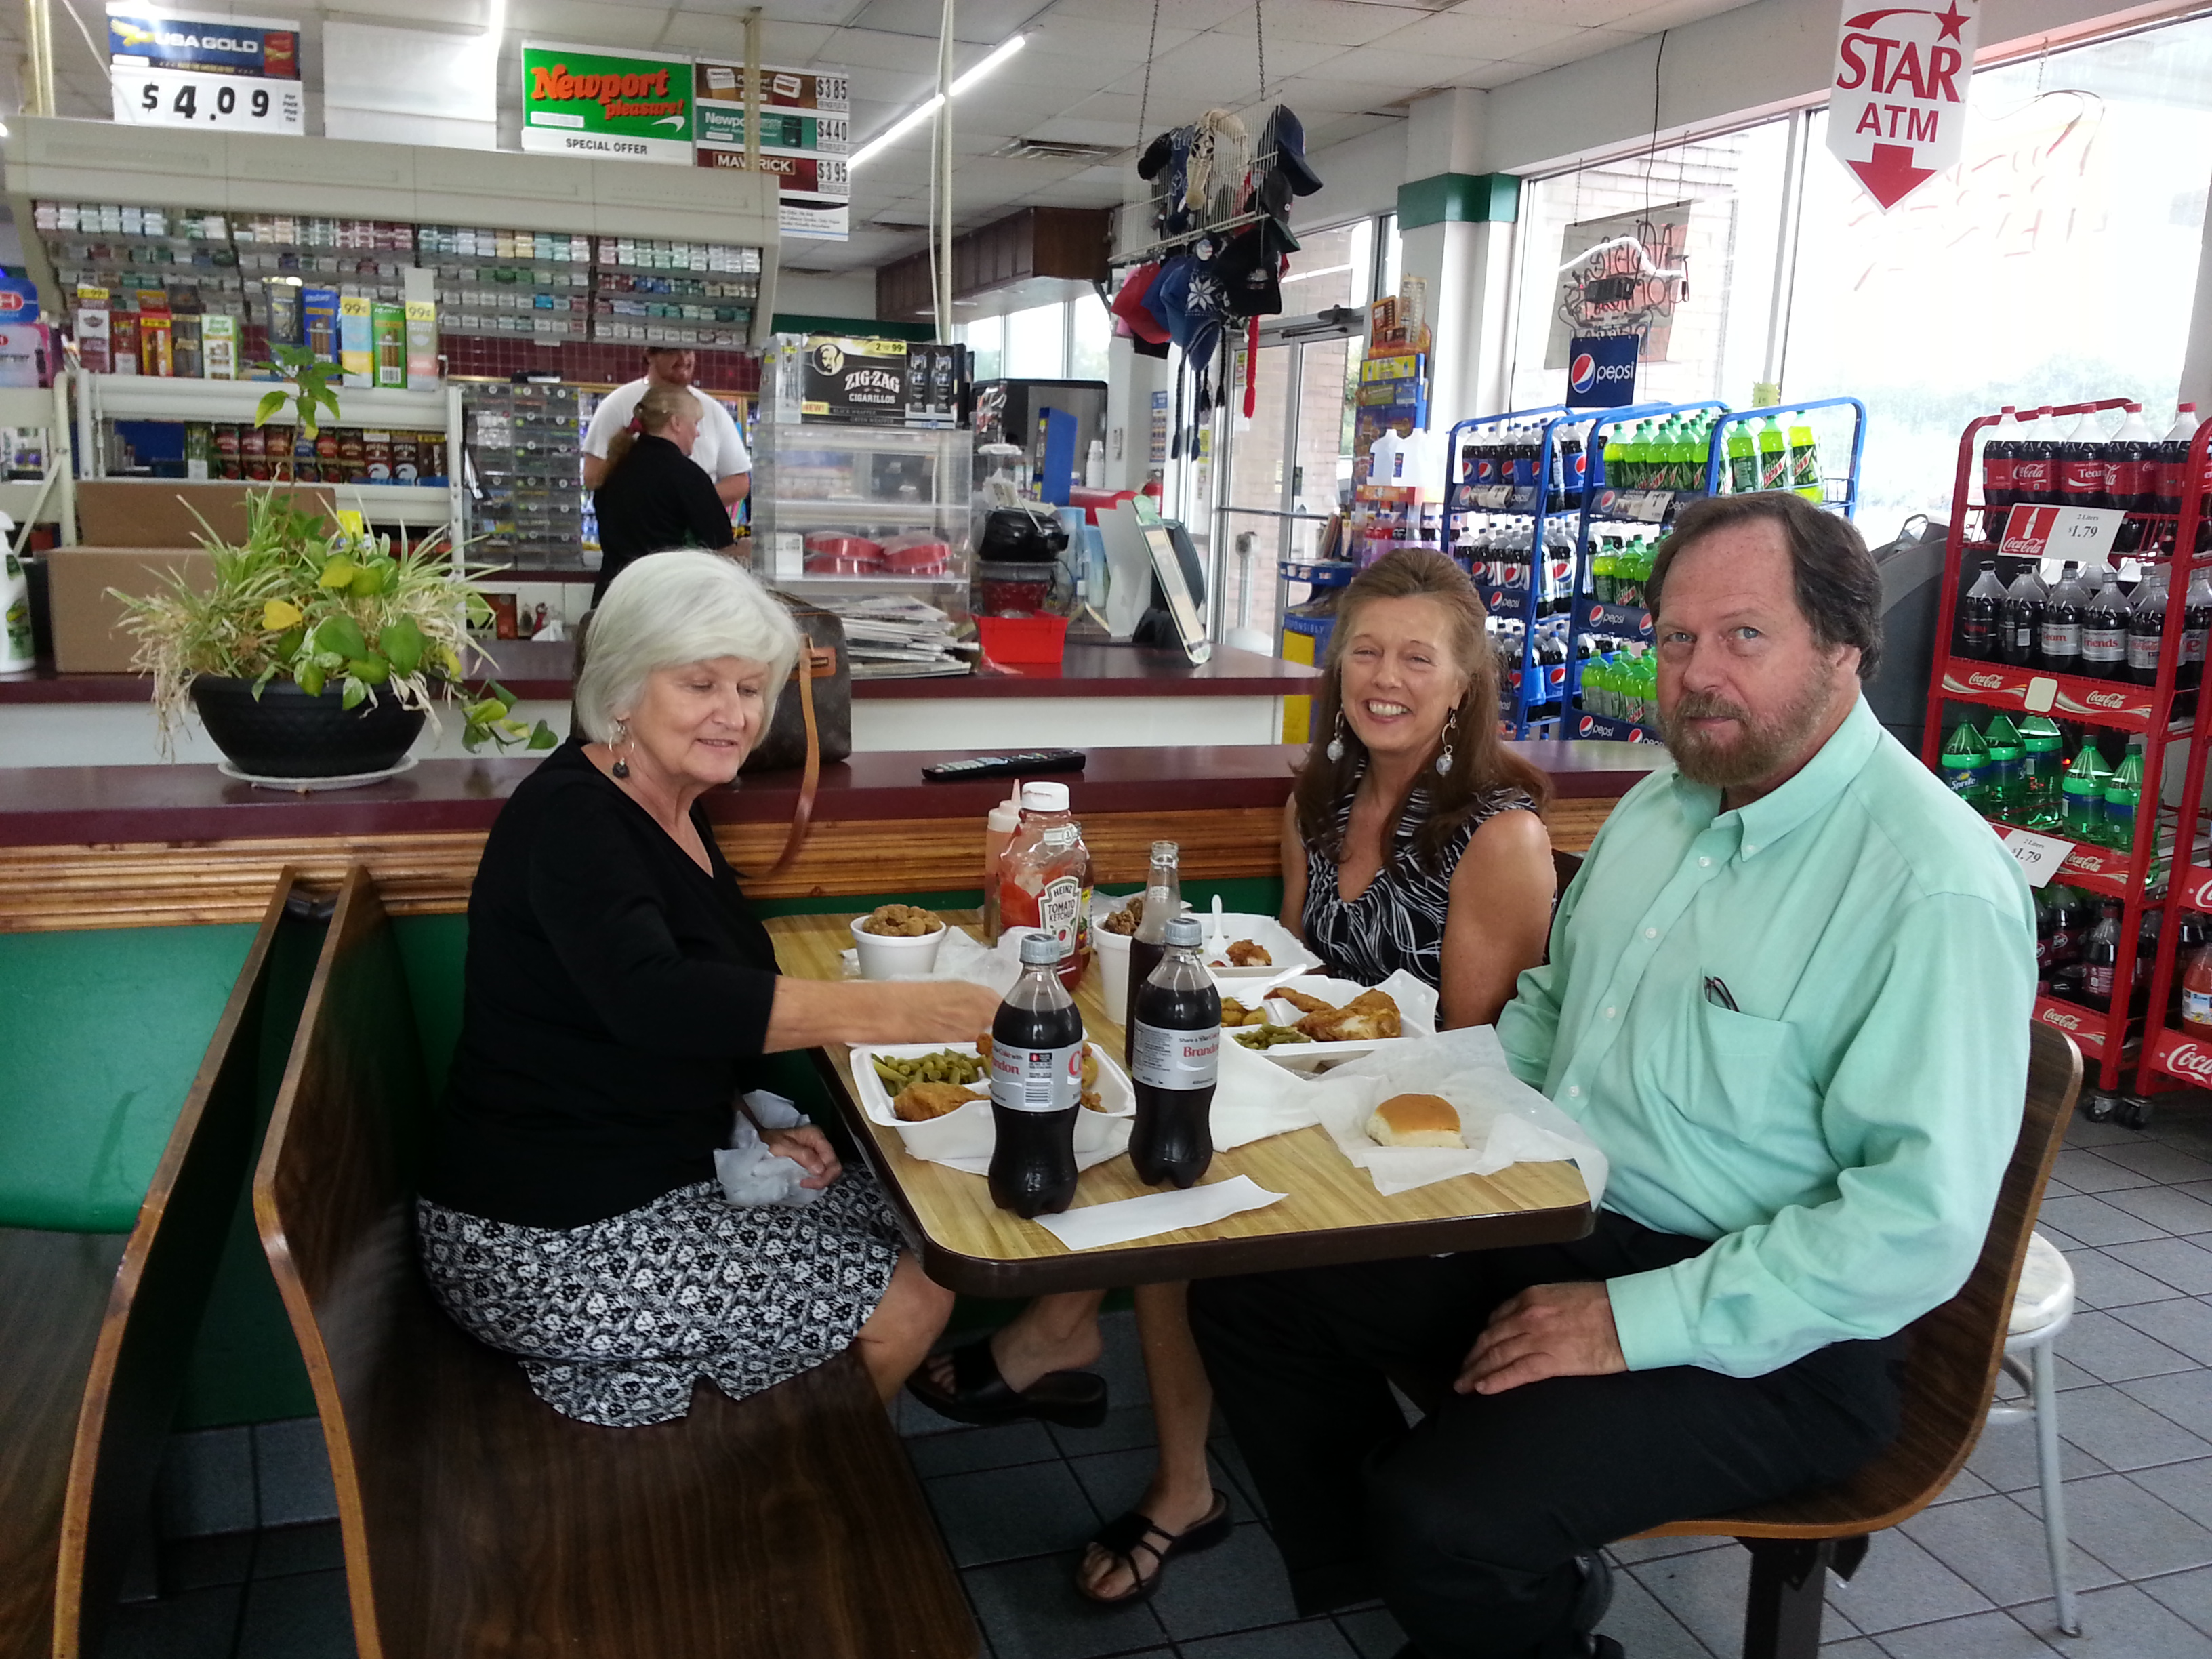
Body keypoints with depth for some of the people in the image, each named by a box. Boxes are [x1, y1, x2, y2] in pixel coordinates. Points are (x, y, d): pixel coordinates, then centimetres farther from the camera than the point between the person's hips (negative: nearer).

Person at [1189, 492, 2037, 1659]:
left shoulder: (1937, 890, -20)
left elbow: (1920, 1223, -24)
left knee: (1447, 1515, -28)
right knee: (1248, 1292, 3)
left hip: (1760, 1336, -8)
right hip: (1553, 1231, 8)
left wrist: (1635, 1322, -23)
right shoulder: (1661, 805, 8)